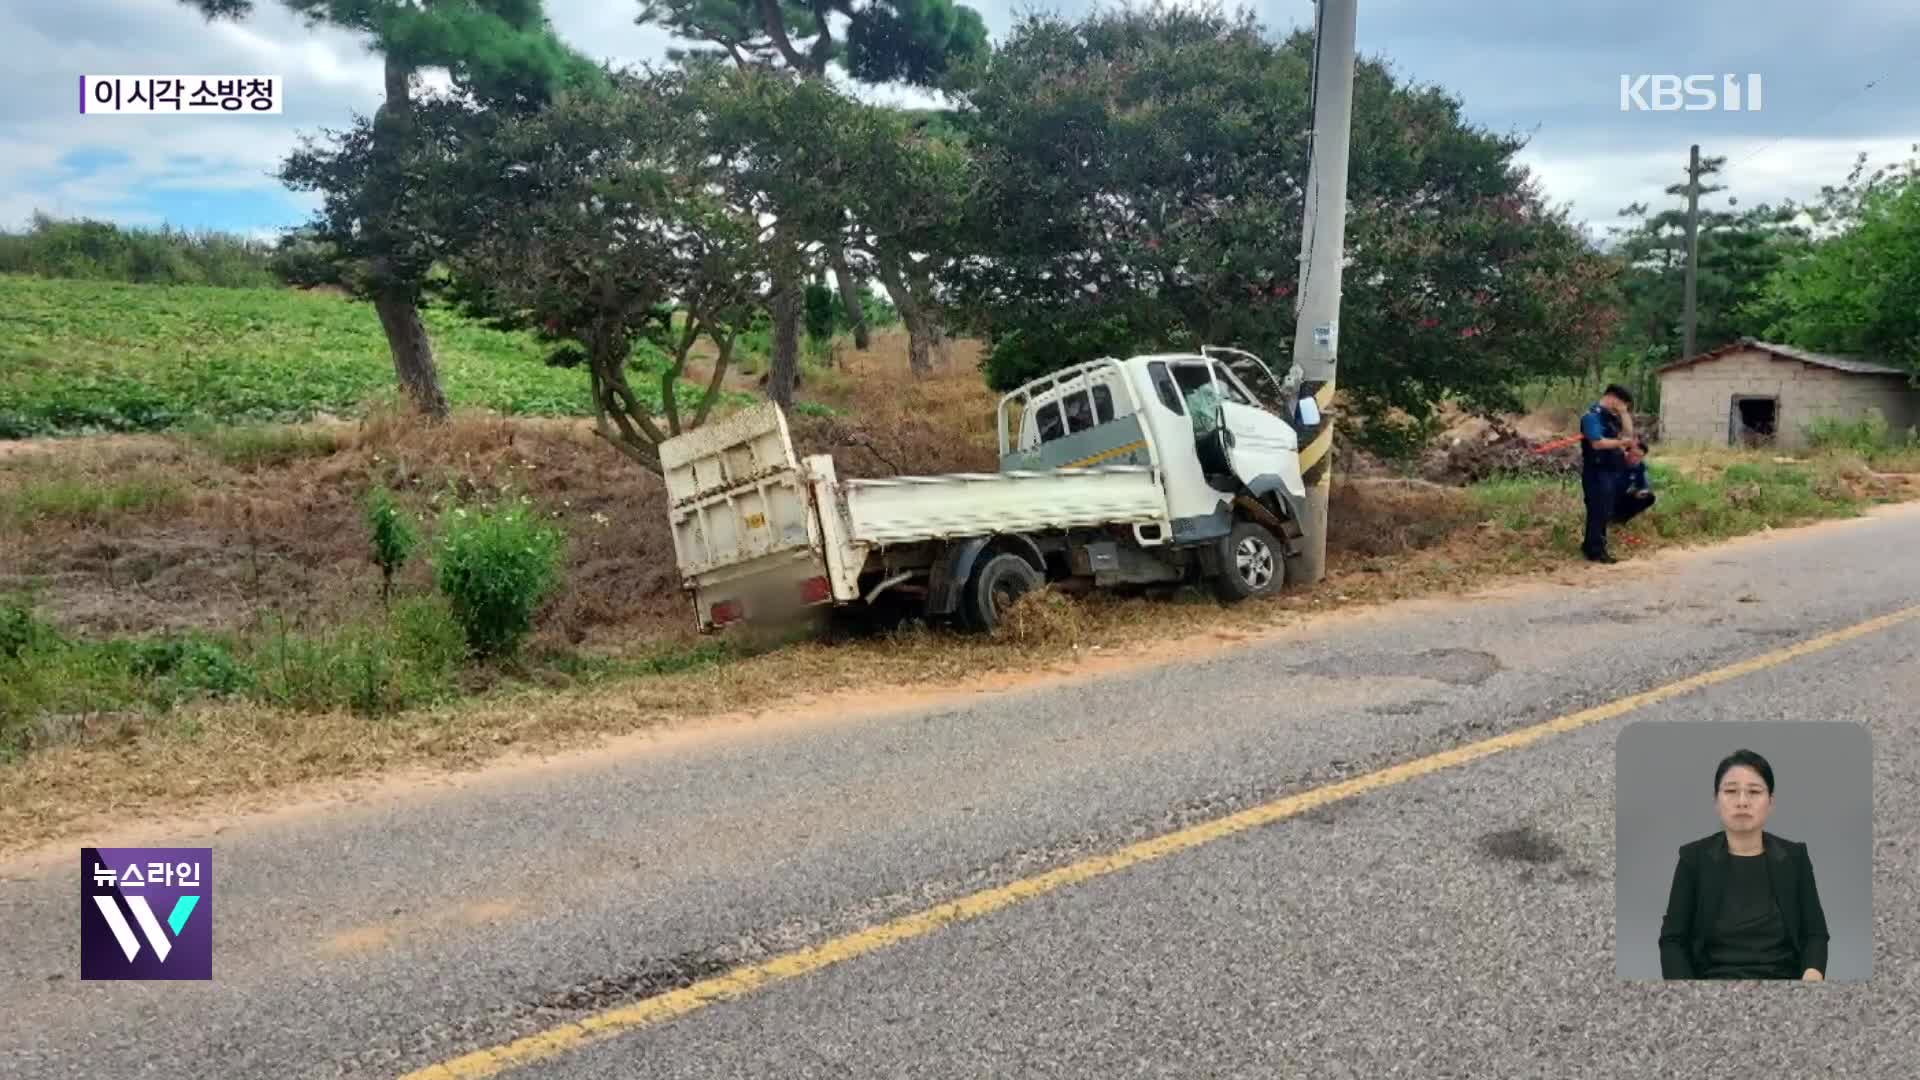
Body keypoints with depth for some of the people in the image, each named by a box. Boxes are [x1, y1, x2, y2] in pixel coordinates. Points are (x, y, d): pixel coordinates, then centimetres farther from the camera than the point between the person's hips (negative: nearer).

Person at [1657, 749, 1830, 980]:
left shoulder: (1794, 857, 7)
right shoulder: (1694, 858, 2)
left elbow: (1814, 933, 7)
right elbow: (1673, 940, 2)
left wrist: (1812, 975, -14)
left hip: (1782, 976, 3)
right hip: (1715, 976, -2)